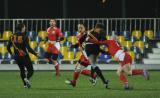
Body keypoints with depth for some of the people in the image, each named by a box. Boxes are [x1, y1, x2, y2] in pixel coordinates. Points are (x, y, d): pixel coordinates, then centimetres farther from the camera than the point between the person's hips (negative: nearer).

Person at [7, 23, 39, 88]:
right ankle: (26, 78, -25)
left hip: (16, 56, 5)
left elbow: (8, 47, 7)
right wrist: (35, 54, -8)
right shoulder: (24, 37, -16)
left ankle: (25, 84, 18)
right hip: (24, 56, -5)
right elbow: (28, 48, -19)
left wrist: (11, 53, 26)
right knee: (30, 70, 5)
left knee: (22, 70, 22)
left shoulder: (13, 37, 0)